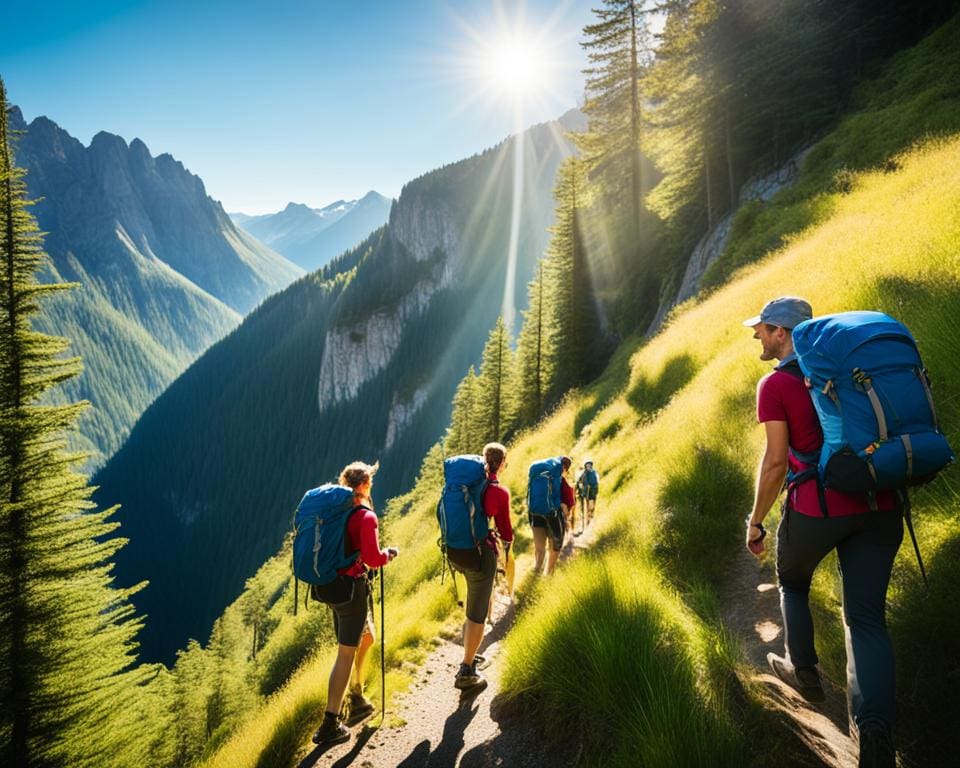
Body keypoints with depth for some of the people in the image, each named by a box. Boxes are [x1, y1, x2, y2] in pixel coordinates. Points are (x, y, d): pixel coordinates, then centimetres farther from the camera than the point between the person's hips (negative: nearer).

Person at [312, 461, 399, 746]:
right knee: (346, 654, 1)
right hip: (352, 588, -8)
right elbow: (372, 559, -23)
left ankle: (357, 701, 37)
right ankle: (329, 726, 6)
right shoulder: (366, 516, -17)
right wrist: (389, 553, -4)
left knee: (366, 637, 26)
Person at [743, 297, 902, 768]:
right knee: (867, 619, 4)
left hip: (816, 508, -4)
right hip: (878, 506, 5)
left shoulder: (774, 384, -4)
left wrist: (756, 521, 0)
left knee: (792, 583, 26)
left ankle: (804, 671, 36)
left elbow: (776, 461, -9)